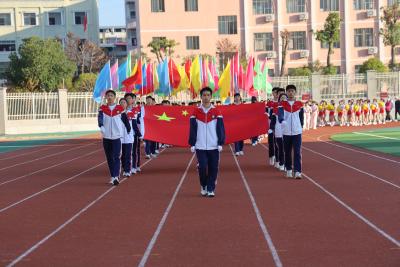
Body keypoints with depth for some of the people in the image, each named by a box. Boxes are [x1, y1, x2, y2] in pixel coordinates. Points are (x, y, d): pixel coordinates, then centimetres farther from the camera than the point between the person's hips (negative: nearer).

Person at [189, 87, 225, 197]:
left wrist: (221, 143, -2)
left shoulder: (216, 112, 4)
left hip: (214, 146, 0)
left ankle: (211, 189, 11)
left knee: (213, 169, 0)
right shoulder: (196, 112, 4)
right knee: (202, 167, -3)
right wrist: (192, 144, 0)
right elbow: (192, 129, 4)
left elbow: (220, 128, 4)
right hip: (200, 146, 0)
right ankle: (203, 186, 20)